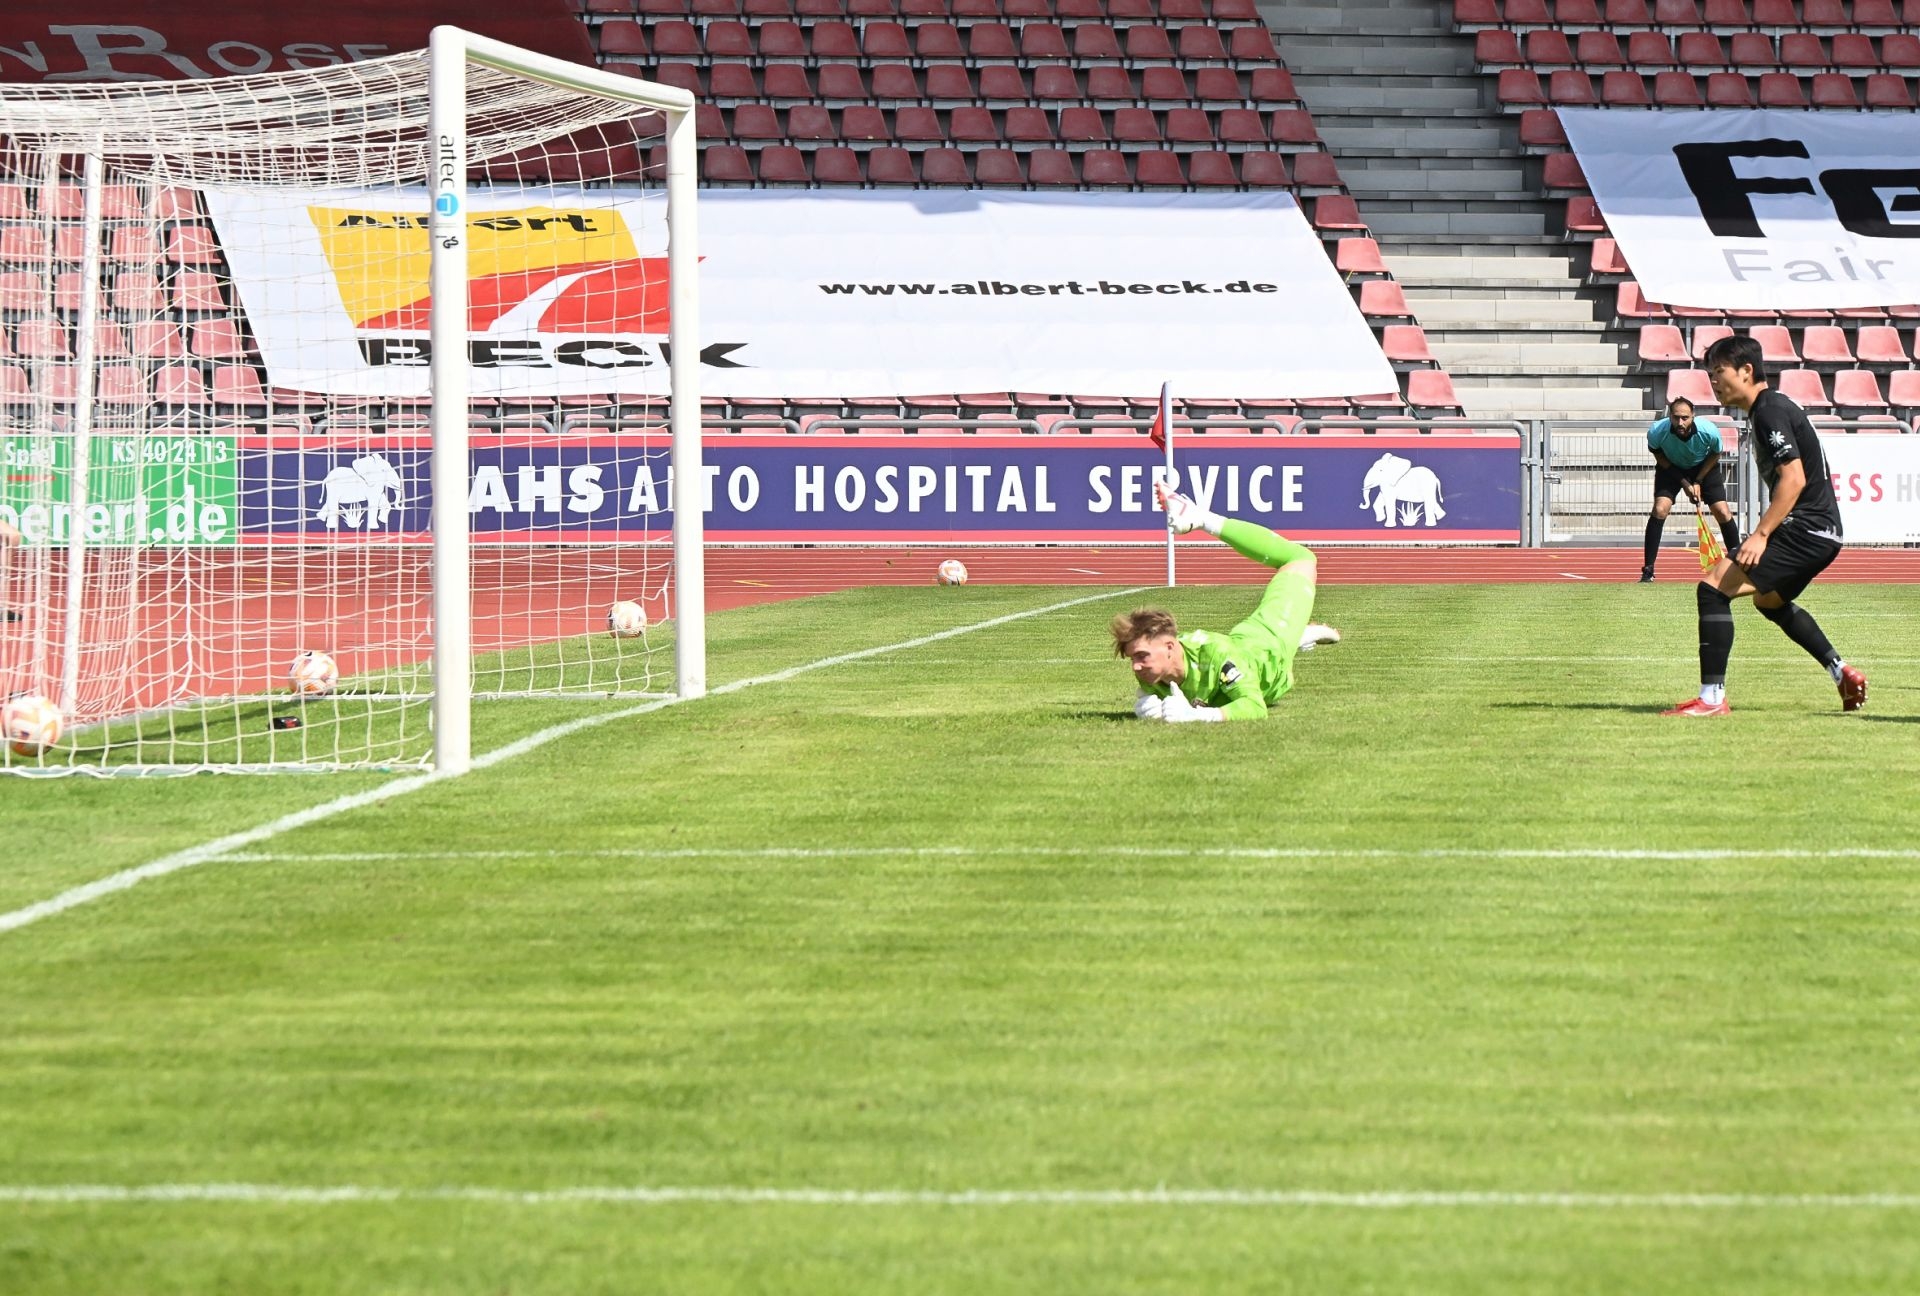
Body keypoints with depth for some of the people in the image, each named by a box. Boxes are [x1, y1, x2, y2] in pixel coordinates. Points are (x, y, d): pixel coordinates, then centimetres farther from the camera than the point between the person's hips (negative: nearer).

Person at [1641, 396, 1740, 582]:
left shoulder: (1709, 431, -32)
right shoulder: (1657, 432, -32)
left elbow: (1715, 454, -9)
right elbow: (1658, 455, -11)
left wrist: (1698, 481, -12)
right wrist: (1683, 482, -15)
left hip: (1704, 467, 0)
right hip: (1671, 468, 0)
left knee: (1723, 512, -10)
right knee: (1660, 509, -19)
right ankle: (1647, 570, -13)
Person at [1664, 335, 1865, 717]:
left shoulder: (1771, 412, -15)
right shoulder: (1767, 409, 17)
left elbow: (1794, 479, -24)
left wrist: (1761, 535, -27)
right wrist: (1766, 532, 28)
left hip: (1805, 529, -11)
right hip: (1821, 533, 11)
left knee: (1714, 586, -17)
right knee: (1769, 599, 34)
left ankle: (1712, 697, -19)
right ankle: (1842, 673, 30)